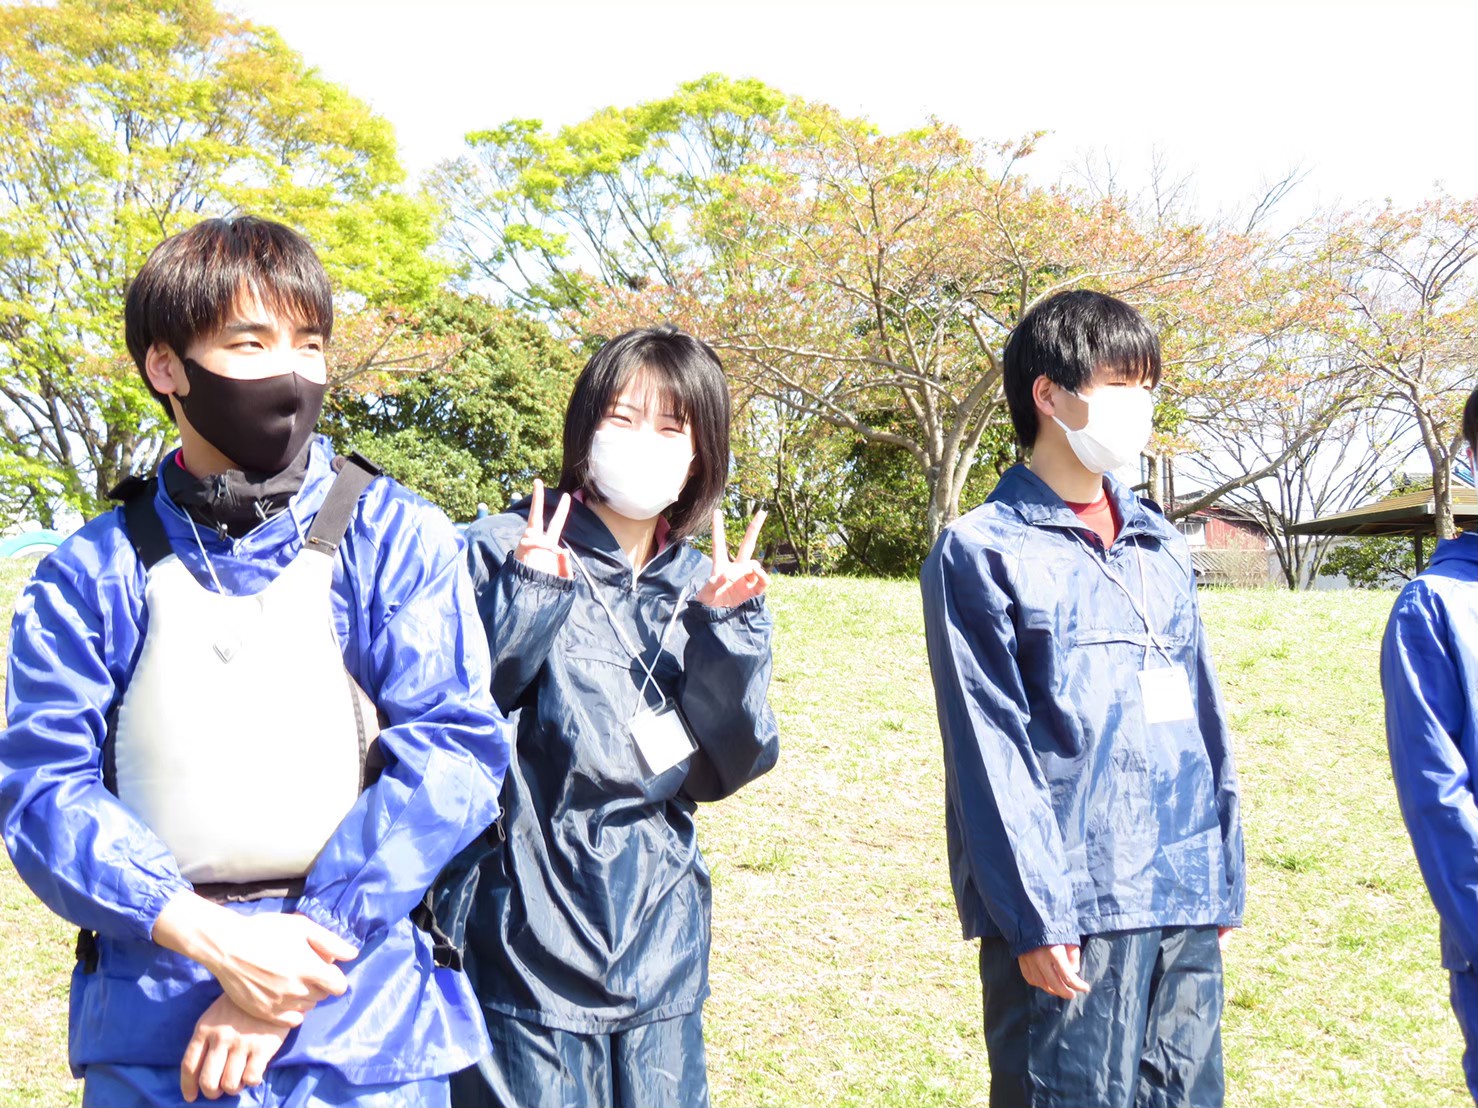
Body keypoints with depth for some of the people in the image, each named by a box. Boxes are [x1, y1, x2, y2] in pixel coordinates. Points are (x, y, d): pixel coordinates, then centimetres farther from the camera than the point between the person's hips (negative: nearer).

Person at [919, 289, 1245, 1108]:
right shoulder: (982, 552, -5)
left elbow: (1202, 719, 16)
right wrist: (1037, 914, -14)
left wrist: (1223, 876, 12)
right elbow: (992, 754, -10)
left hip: (1184, 904, 6)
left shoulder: (1161, 549, 15)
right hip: (1071, 911, -6)